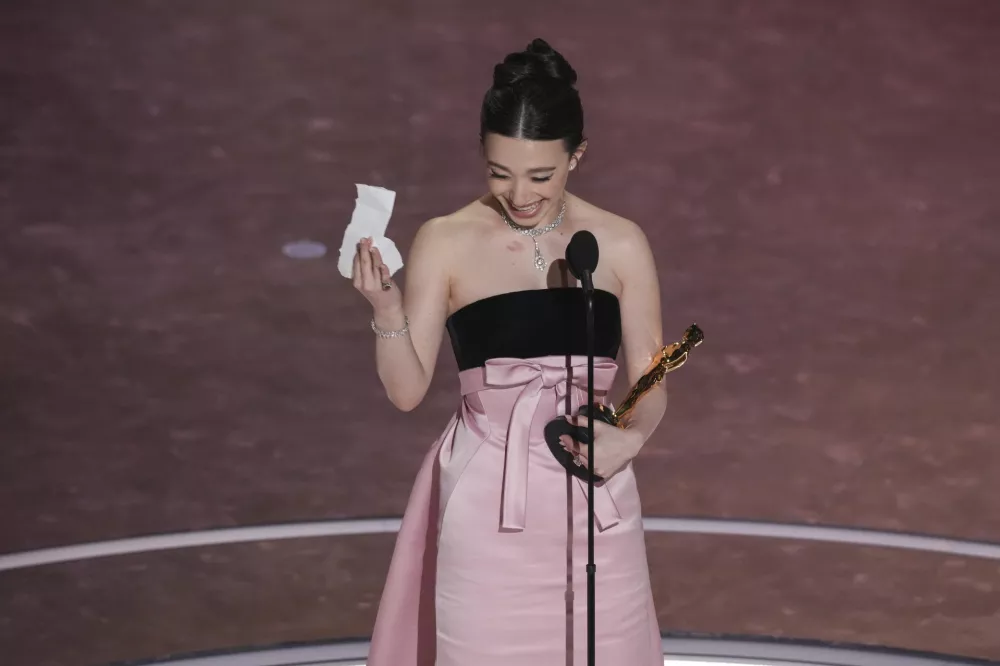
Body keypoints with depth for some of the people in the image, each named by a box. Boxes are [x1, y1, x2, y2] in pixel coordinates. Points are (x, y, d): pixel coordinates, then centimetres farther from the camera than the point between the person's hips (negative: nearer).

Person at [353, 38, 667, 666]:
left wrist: (630, 437, -16)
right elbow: (407, 391, -3)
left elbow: (650, 381, 5)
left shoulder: (620, 244, 1)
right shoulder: (446, 243, -3)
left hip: (592, 505, 1)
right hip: (487, 504, -1)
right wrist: (386, 310, -20)